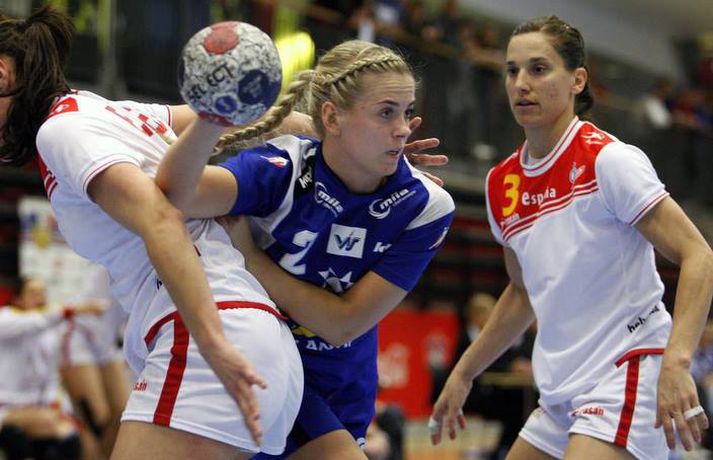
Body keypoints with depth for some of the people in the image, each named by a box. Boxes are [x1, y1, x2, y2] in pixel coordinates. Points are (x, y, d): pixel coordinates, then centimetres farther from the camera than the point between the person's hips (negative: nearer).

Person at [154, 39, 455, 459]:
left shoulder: (426, 207, -18)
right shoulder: (284, 169, -23)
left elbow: (342, 323, -20)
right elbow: (176, 192, -43)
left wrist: (248, 254, -22)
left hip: (336, 389, 2)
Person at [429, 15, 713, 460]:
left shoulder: (608, 159, -12)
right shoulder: (501, 183, 10)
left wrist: (676, 361, -30)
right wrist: (463, 374, 22)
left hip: (626, 376, -8)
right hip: (561, 398, 8)